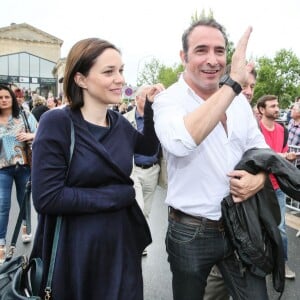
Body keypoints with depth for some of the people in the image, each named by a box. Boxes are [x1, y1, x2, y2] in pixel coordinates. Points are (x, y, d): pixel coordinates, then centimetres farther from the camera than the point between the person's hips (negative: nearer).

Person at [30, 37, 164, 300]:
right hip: (76, 249, -5)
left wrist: (152, 108, 4)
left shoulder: (120, 123, 2)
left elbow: (150, 147, 20)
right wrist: (118, 195, -17)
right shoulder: (56, 123, -16)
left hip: (123, 241, 5)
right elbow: (46, 198, -21)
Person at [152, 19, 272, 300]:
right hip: (191, 232, -4)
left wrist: (259, 177, -11)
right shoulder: (169, 99, -13)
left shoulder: (239, 100, 4)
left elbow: (259, 148, 12)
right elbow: (180, 142, -35)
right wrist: (233, 83, -31)